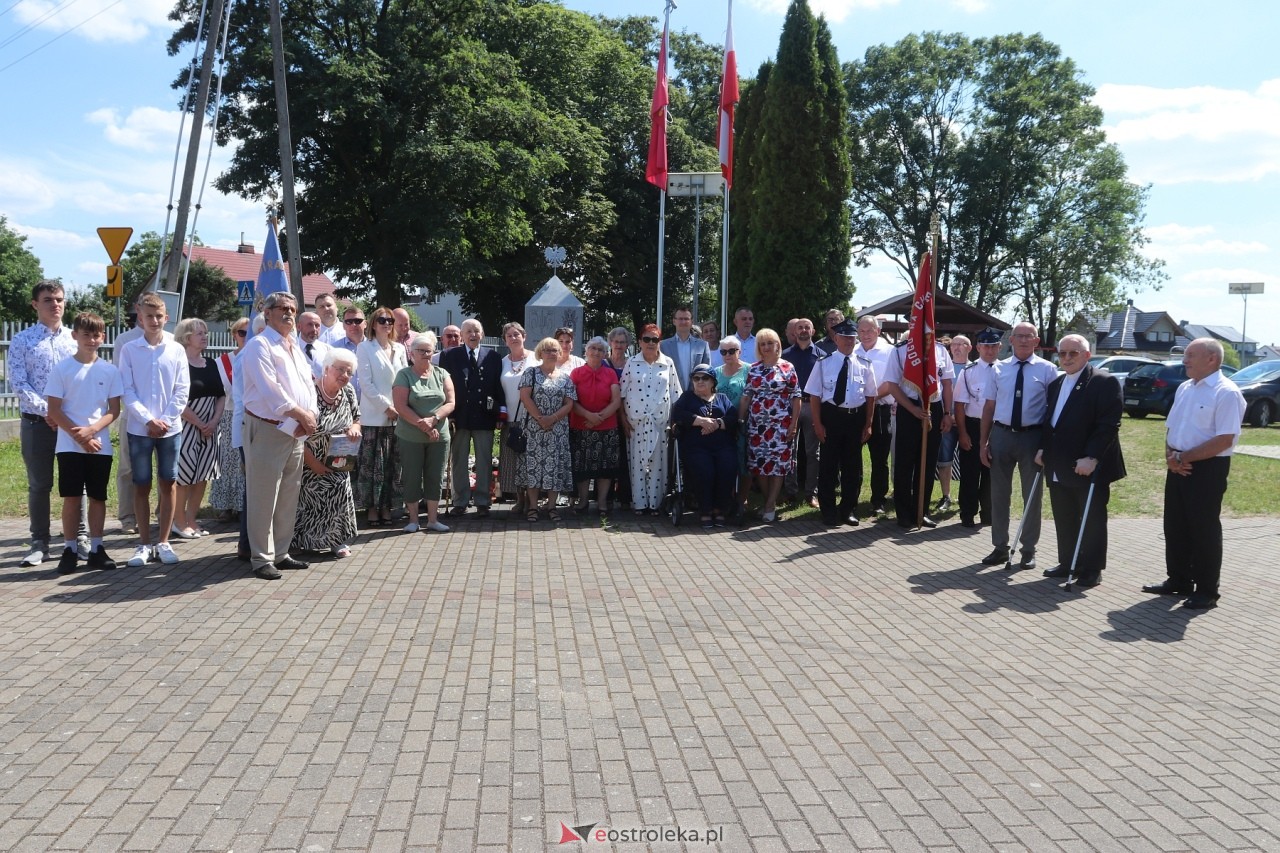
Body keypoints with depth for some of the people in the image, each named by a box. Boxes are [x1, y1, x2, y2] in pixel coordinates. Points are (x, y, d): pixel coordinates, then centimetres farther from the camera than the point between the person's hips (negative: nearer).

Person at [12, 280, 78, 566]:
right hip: (37, 422, -1)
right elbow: (18, 382, -5)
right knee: (39, 485, 5)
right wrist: (46, 410, -16)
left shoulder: (76, 339, 7)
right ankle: (39, 544, 13)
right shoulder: (22, 340, 2)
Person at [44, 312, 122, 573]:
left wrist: (92, 429, -14)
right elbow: (54, 410, -3)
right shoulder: (61, 368, -1)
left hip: (101, 445, 2)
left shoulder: (110, 370, 3)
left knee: (98, 497, 6)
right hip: (69, 445, -2)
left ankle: (96, 549, 14)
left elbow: (114, 410, 3)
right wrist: (79, 435, -12)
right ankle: (70, 549, 8)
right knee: (71, 497, 0)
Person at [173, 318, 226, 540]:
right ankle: (179, 522, 8)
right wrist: (199, 423, -11)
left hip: (209, 428, 6)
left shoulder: (211, 364, 11)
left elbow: (221, 396, 10)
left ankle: (191, 520, 17)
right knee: (184, 475, -2)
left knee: (202, 476, 8)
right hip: (186, 427, -6)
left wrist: (214, 421, -4)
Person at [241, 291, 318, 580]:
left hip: (296, 432, 8)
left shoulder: (295, 347, 18)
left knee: (288, 497, 12)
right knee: (264, 498, -3)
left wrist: (310, 415, -5)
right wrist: (300, 414, -14)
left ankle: (280, 553, 22)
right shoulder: (259, 346, -8)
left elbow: (308, 384, 13)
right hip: (267, 429, -8)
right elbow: (270, 390, -17)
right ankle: (262, 558, 4)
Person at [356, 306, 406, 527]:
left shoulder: (399, 349, 13)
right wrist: (386, 406, -12)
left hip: (397, 416, 4)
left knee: (392, 464, 5)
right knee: (372, 464, -2)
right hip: (374, 415, -4)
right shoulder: (365, 348, 0)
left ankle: (386, 505, 12)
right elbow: (366, 383, -7)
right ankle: (372, 507, 6)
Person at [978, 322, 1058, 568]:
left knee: (1032, 494, 9)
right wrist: (984, 442, 3)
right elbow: (989, 406, 6)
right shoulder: (999, 368, 5)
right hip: (1001, 435, 2)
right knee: (999, 493, 10)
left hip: (1032, 436, -2)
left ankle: (1029, 549, 22)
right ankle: (1000, 547, 23)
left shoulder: (1047, 369, -2)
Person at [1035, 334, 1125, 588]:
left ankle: (1092, 570, 13)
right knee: (1064, 520, 12)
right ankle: (1067, 563, 23)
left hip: (1089, 467, -7)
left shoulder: (1105, 382, -9)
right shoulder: (1056, 384, 16)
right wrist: (1043, 448, 8)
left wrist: (1091, 457, -23)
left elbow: (1109, 425, -17)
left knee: (1091, 520, 4)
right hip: (1058, 467, 7)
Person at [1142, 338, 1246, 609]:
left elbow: (1224, 440, -20)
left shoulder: (1226, 393, -14)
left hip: (1207, 469, -8)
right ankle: (1178, 581, 27)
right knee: (1175, 526, 14)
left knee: (1204, 530, 1)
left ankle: (1206, 591, 12)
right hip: (1178, 467, 8)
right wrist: (1170, 456, -3)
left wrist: (1183, 457, -17)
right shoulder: (1184, 388, 12)